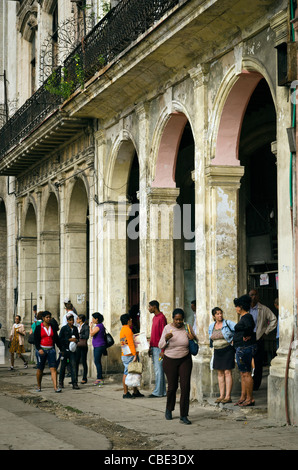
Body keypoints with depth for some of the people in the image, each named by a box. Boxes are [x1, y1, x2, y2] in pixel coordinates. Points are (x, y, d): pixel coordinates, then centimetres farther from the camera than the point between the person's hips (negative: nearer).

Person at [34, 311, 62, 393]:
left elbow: (56, 339, 16)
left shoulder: (52, 327, 10)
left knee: (53, 368, -9)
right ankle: (39, 386, 23)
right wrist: (39, 349, -17)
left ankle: (55, 387, -14)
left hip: (51, 350, 2)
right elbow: (36, 340, -3)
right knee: (40, 369, 5)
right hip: (42, 350, -2)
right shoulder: (38, 327, 0)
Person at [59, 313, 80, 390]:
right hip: (64, 350, -2)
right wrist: (69, 340, -16)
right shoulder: (64, 328, -4)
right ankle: (61, 382, 23)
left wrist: (76, 340, -3)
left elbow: (77, 337, 20)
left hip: (72, 350, 3)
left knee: (73, 365, -7)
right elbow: (60, 339, -8)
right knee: (63, 366, 8)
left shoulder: (75, 328, 9)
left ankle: (74, 383, -8)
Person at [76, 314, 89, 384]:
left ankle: (84, 378, 6)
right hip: (77, 346, 6)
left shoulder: (86, 326, -5)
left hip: (83, 346, -6)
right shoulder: (77, 326, 16)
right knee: (76, 362, 4)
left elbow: (86, 336, -13)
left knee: (84, 362, 0)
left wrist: (79, 335, -11)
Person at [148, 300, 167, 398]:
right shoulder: (154, 318, 16)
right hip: (153, 348, 10)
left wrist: (162, 350, -19)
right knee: (157, 370, 11)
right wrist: (150, 348, 19)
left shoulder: (161, 318, -13)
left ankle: (158, 392, -5)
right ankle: (163, 391, 15)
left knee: (158, 370, -7)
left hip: (158, 348, -10)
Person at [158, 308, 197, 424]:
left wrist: (193, 338, -15)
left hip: (185, 360, 1)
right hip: (170, 361, -1)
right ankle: (169, 409, 34)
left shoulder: (187, 327, -3)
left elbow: (196, 342, 9)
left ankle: (183, 416, -4)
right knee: (172, 386, 5)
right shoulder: (167, 328, -7)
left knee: (185, 386, -9)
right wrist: (166, 339, -25)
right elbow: (160, 346, -4)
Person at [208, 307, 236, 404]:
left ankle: (228, 396, -6)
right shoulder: (211, 326, 10)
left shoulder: (228, 323, -7)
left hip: (227, 350, -5)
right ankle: (221, 395, 10)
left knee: (227, 372, -7)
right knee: (220, 373, 6)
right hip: (217, 351, 6)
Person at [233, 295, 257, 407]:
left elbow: (249, 327, -36)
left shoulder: (247, 317, -16)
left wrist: (245, 337, -20)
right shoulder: (244, 317, 16)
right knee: (243, 374, 14)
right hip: (241, 348, 11)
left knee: (246, 374, -7)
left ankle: (250, 398, -4)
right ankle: (243, 397, 19)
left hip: (245, 348, -11)